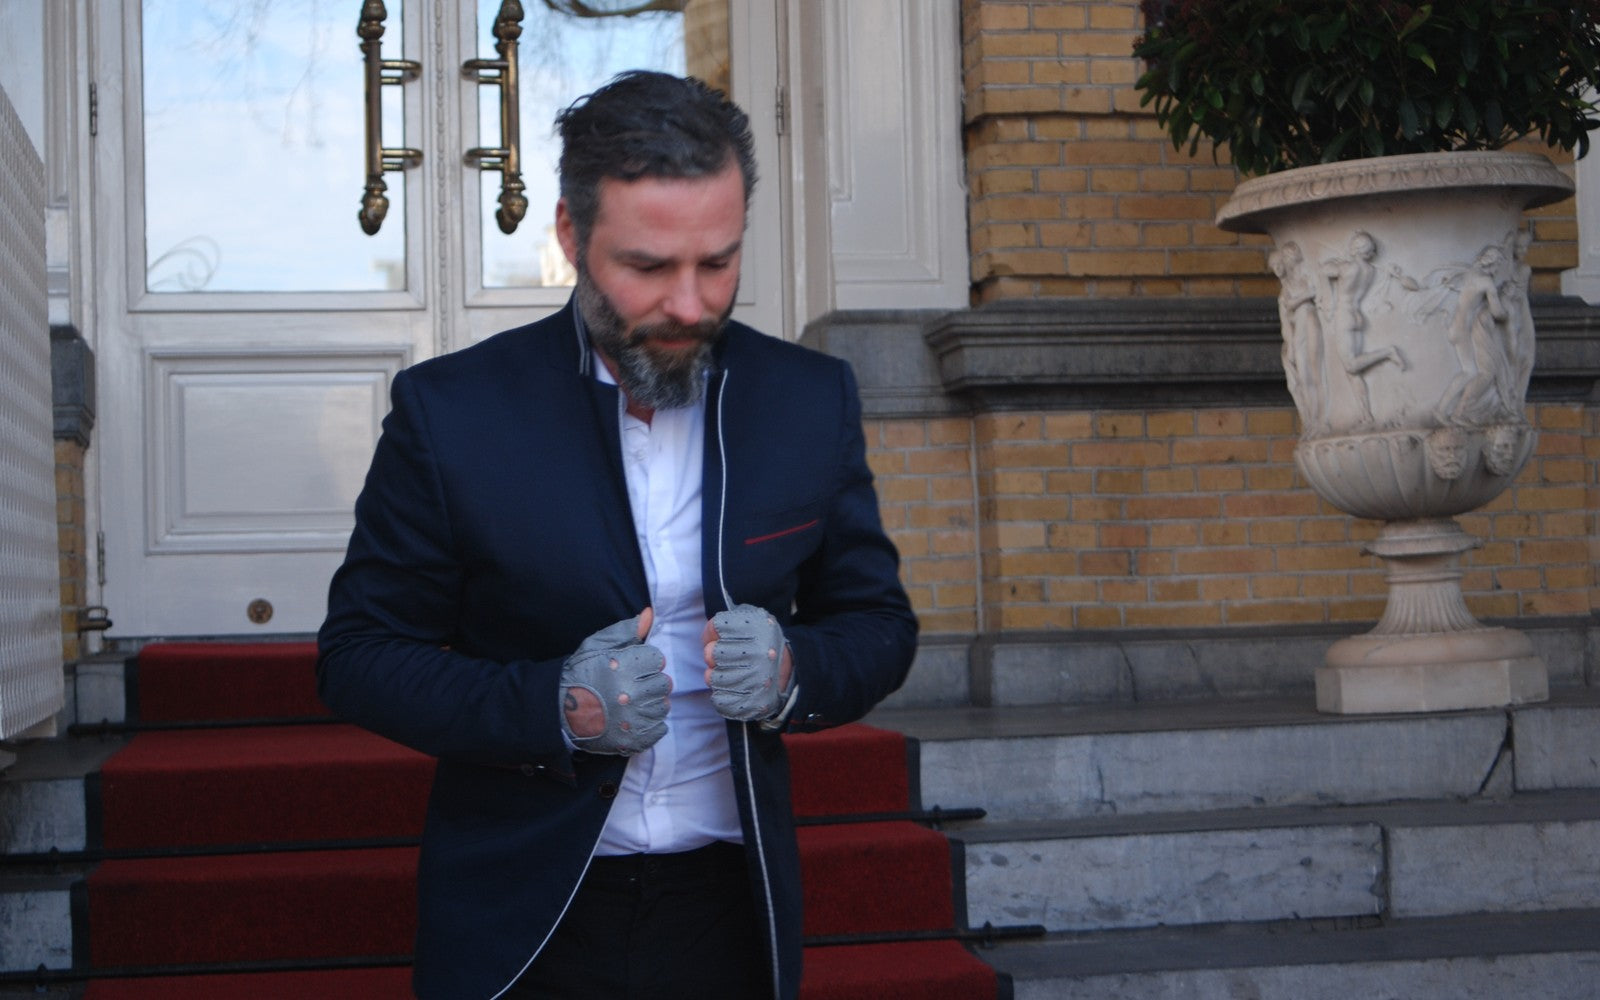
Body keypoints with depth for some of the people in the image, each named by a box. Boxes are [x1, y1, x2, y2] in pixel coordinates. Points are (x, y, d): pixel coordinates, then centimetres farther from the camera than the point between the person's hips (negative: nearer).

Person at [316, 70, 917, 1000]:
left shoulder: (813, 399, -3)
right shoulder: (449, 409, -10)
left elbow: (879, 624, 6)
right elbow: (359, 655, -7)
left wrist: (794, 674, -17)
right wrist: (552, 707, -22)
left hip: (728, 908, 3)